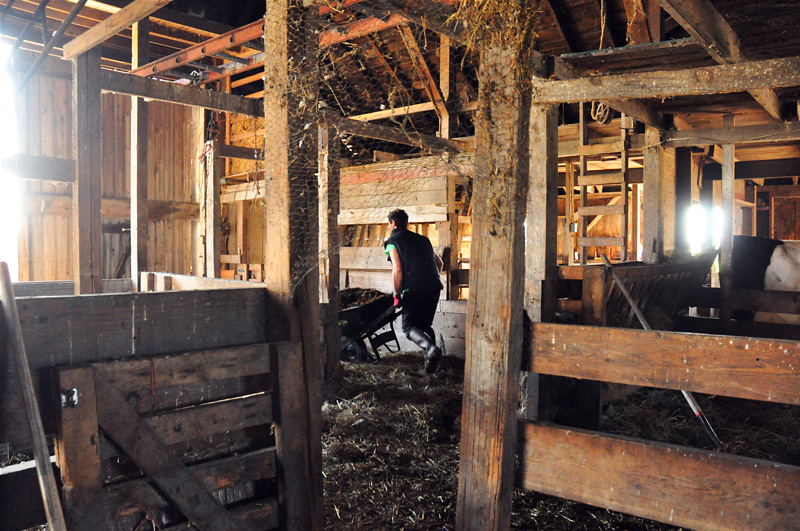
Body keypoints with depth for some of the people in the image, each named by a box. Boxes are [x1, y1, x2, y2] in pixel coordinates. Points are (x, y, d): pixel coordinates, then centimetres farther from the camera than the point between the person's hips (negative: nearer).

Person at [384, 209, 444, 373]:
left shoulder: (392, 241, 2)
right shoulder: (422, 239, 22)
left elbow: (397, 269, -9)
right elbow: (439, 263, 25)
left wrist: (397, 295, -3)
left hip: (414, 290, -6)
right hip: (434, 287, 6)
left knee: (409, 326, 1)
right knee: (425, 324, 19)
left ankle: (430, 348, -25)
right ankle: (431, 359, 10)